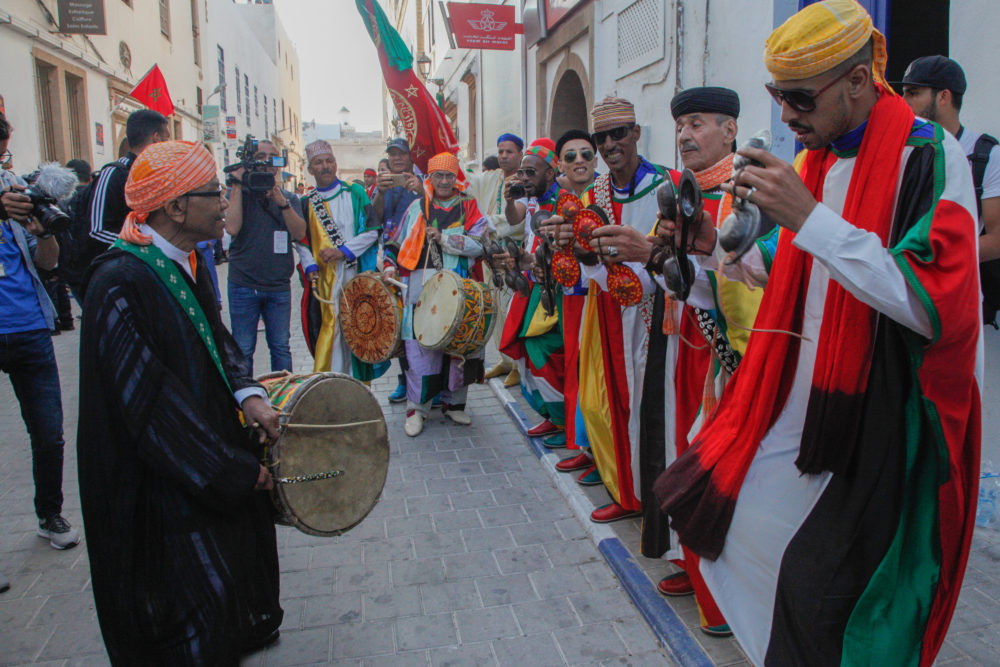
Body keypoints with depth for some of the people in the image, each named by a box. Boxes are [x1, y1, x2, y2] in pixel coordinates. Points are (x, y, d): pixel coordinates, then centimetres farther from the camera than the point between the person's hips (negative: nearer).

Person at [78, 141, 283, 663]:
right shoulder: (120, 283, -25)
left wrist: (247, 393, -12)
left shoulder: (187, 261, 3)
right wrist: (234, 470, -21)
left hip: (208, 440, 9)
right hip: (161, 479, -9)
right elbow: (147, 398, -26)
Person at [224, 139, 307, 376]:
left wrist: (281, 201, -17)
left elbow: (299, 233, -5)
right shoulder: (239, 194, 3)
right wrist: (237, 185, -11)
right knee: (242, 350, 3)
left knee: (281, 348, 9)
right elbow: (232, 227, -15)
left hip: (279, 287, 2)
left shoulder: (289, 198, 10)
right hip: (244, 285, -2)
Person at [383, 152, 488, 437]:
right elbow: (399, 243, 20)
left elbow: (479, 244, -4)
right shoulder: (417, 207, 14)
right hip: (421, 288, 0)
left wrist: (444, 238, -10)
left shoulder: (468, 207, 9)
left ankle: (454, 402, 19)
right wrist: (391, 267, 5)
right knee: (419, 346, -4)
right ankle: (417, 407, 7)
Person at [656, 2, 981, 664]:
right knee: (740, 517, 13)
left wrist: (808, 217, -29)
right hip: (804, 401, 8)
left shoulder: (929, 155, -14)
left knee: (821, 590, -6)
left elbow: (934, 303, -26)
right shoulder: (821, 157, 9)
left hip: (880, 420, -7)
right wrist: (723, 247, 3)